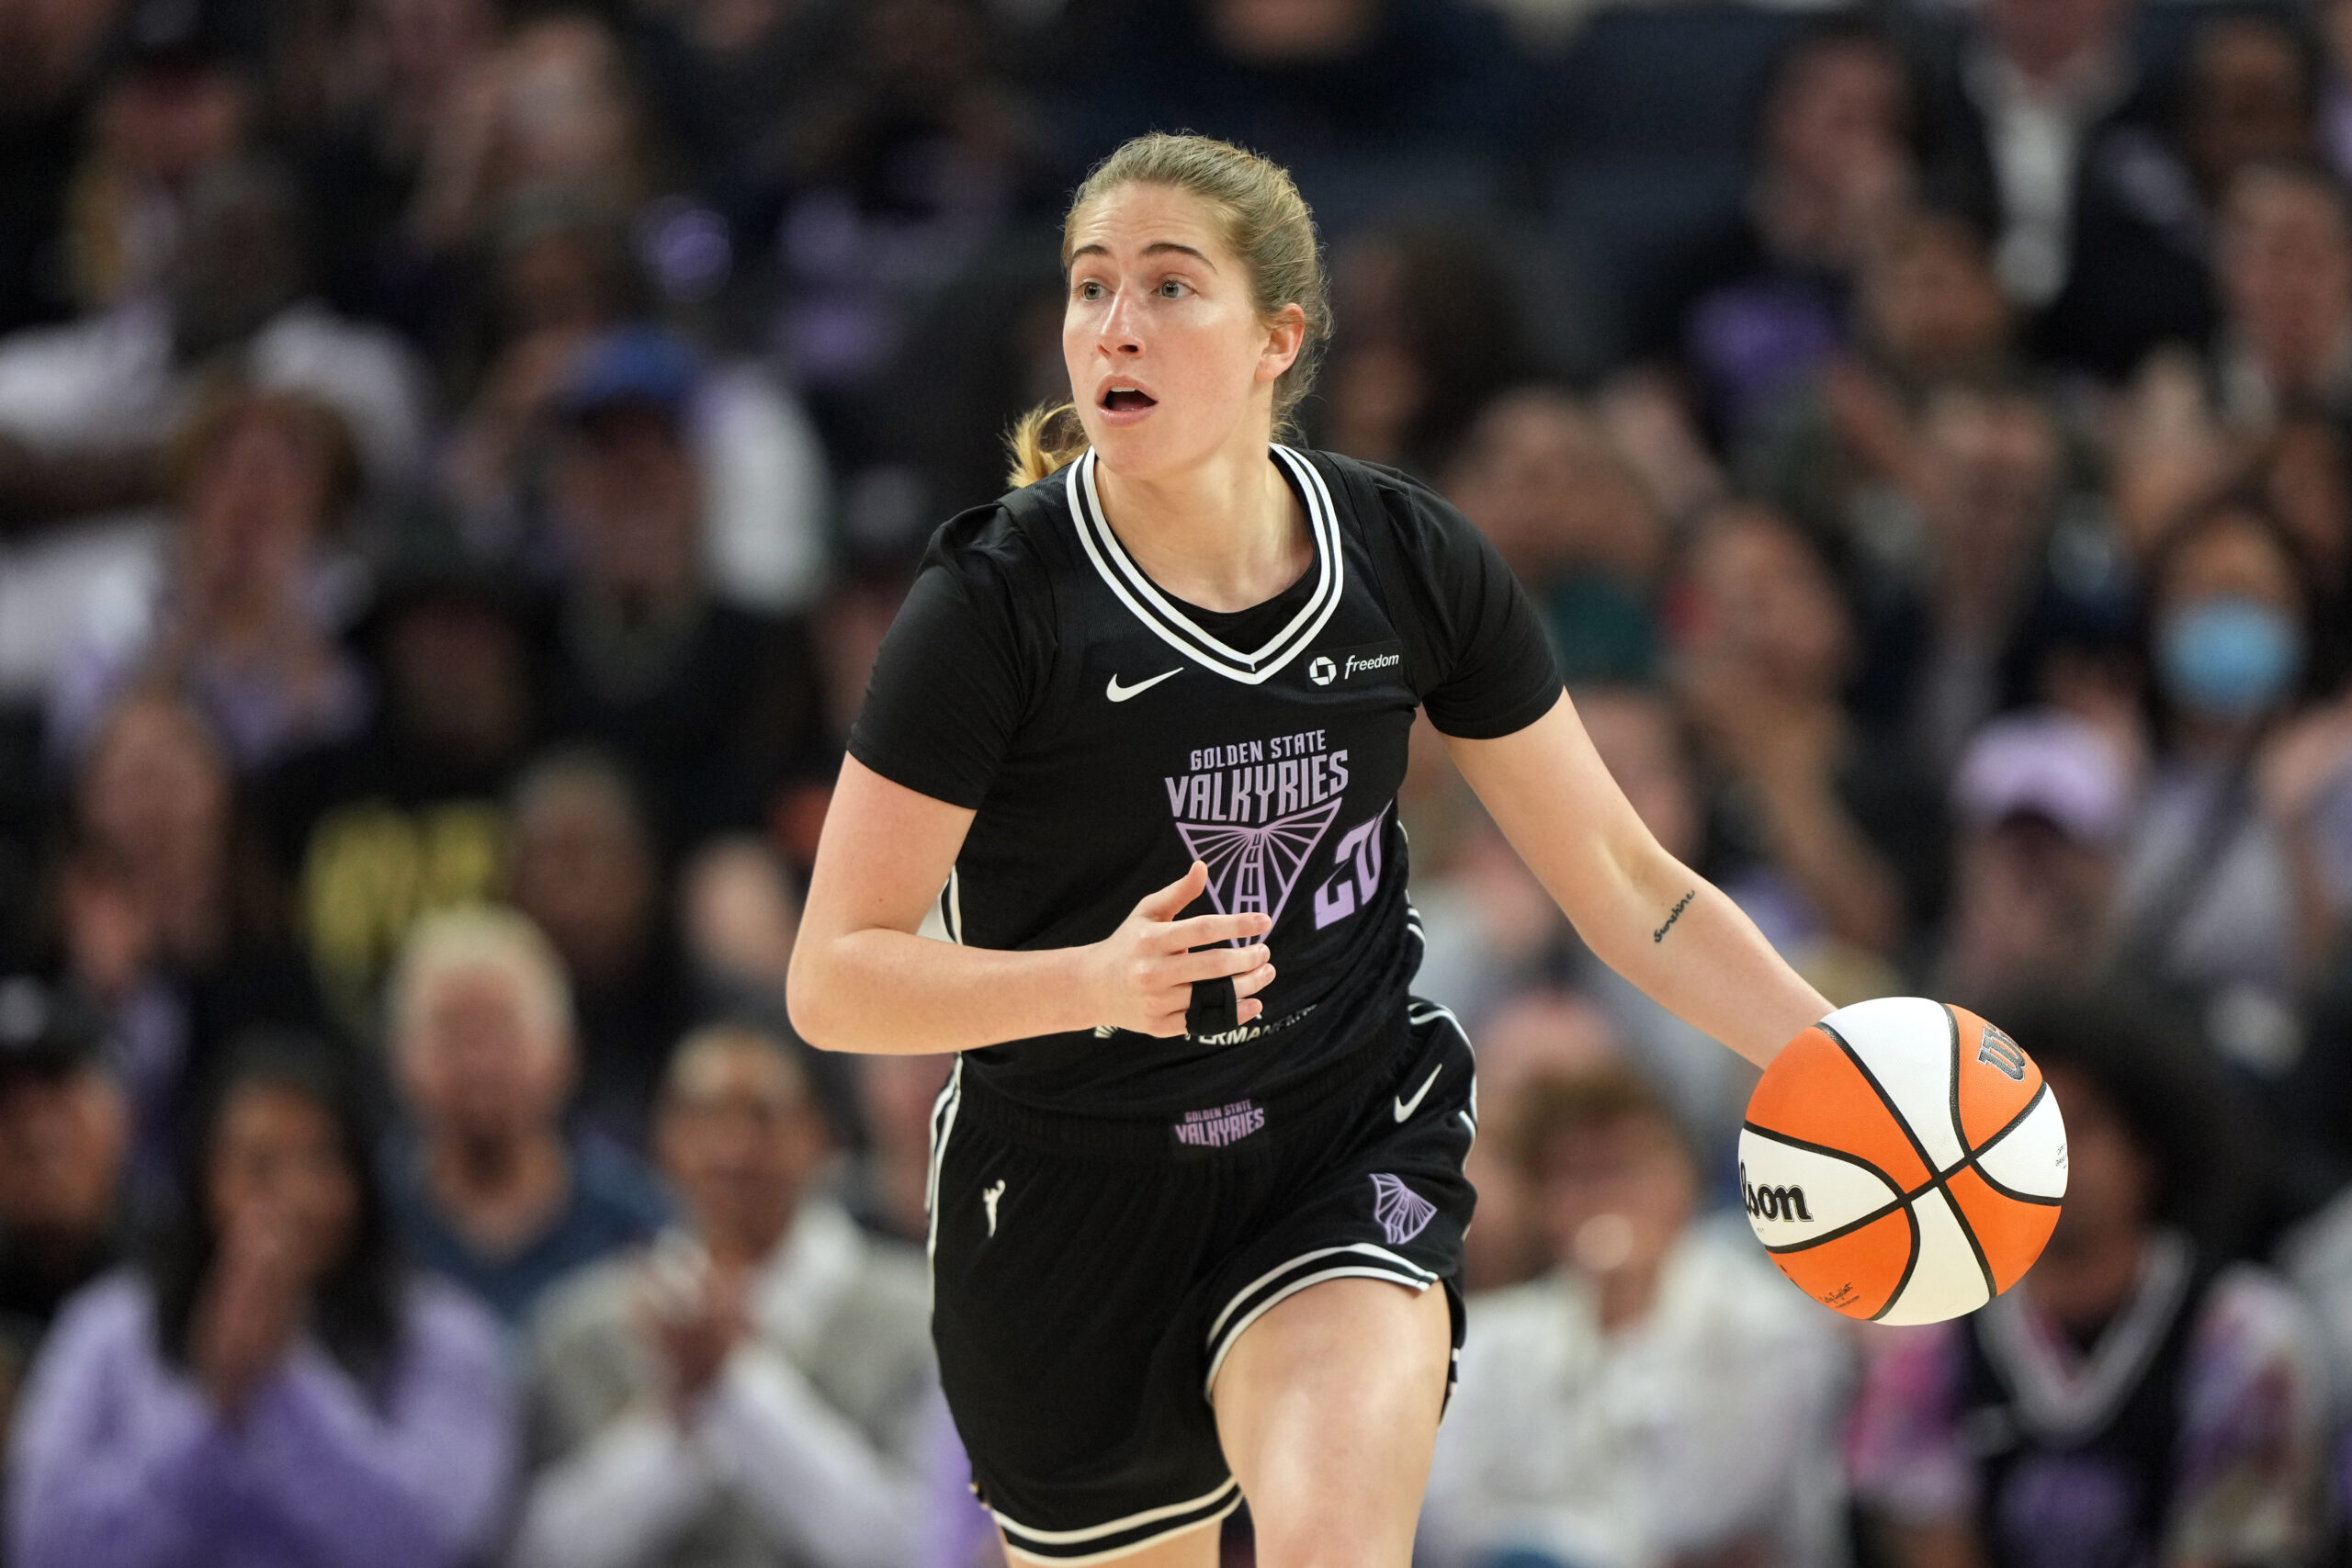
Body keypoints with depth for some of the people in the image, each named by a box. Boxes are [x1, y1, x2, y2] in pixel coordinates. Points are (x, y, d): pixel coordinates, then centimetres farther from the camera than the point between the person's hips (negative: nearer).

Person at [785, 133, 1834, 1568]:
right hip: (1077, 1195, 0)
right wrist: (1093, 981, -30)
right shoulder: (995, 605, -14)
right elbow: (835, 982, -14)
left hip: (1349, 1155, 1)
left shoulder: (1412, 562, -4)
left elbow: (1628, 885, 3)